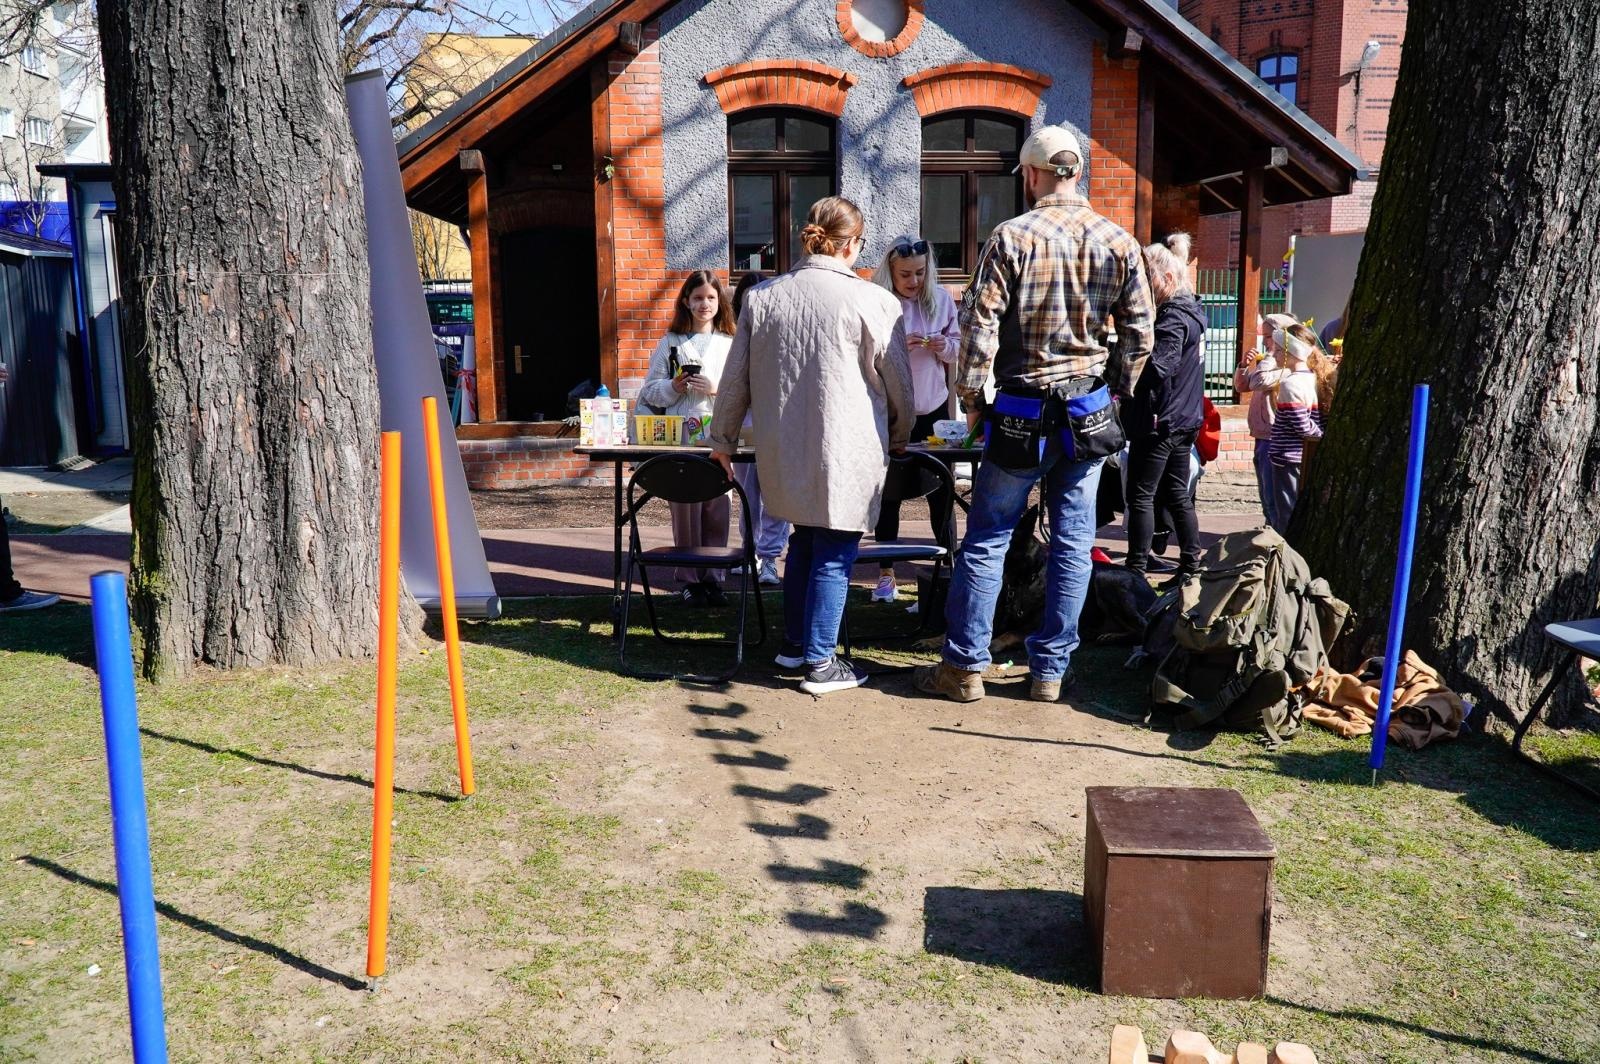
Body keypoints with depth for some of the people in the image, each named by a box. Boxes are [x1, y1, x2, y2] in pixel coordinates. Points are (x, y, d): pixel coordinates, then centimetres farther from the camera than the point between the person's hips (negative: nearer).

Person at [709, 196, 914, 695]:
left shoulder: (761, 297, 2)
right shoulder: (873, 302, -9)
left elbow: (736, 378, 8)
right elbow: (897, 382, 0)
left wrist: (722, 438, 21)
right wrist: (899, 440, 17)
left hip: (782, 450, 5)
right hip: (846, 452, -5)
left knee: (804, 537, 22)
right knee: (834, 552, 5)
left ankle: (793, 644, 30)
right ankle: (820, 662, 11)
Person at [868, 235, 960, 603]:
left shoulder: (941, 298, 2)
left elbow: (957, 347, 10)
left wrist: (945, 347, -12)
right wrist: (898, 347, -26)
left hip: (933, 407, 3)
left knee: (940, 489, 11)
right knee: (889, 491, 5)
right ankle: (886, 573, 15)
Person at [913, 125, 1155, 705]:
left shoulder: (1012, 236, -9)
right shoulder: (1119, 243, 2)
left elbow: (979, 325, -12)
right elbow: (1139, 334, 5)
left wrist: (968, 392, 1)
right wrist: (1116, 391, 17)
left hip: (1022, 413, -3)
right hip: (1090, 414, 4)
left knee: (986, 540, 5)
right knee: (1072, 542, 9)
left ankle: (965, 666, 11)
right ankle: (1051, 669, 15)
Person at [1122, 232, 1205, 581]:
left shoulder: (1172, 319, -17)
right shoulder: (1190, 311, 13)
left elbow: (1155, 370, -27)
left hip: (1159, 422, -10)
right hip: (1184, 419, 10)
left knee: (1141, 496, -2)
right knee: (1177, 495, 15)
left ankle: (1136, 570, 3)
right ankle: (1191, 564, 19)